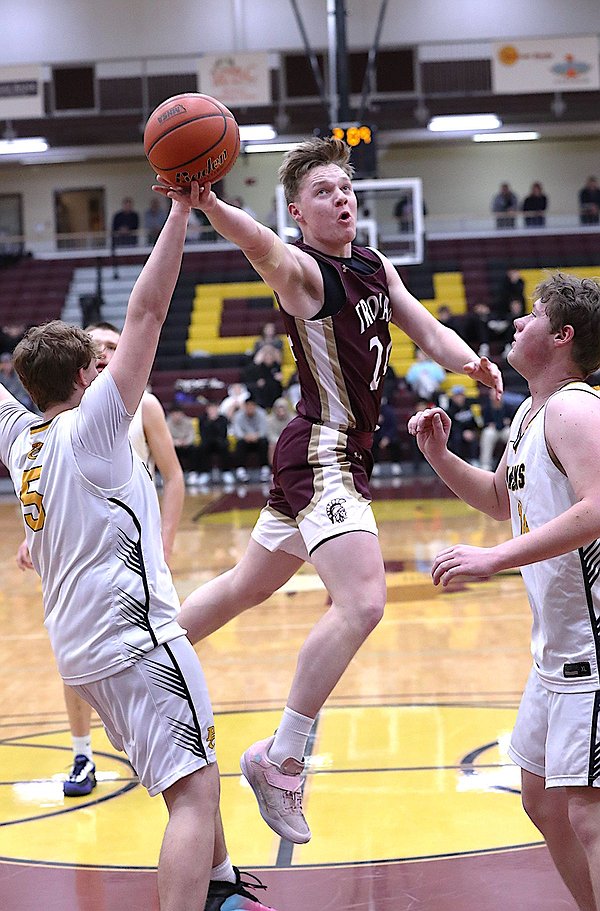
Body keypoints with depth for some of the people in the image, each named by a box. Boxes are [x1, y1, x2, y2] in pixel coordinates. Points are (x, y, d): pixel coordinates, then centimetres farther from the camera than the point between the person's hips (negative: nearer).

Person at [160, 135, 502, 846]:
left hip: (341, 454, 9)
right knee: (361, 603, -22)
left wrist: (470, 361, -15)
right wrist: (209, 206, -57)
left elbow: (427, 332, 8)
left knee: (246, 587, 22)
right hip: (322, 449, -9)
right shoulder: (302, 271, -13)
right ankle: (281, 760, -15)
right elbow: (262, 248, -35)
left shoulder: (376, 267, 13)